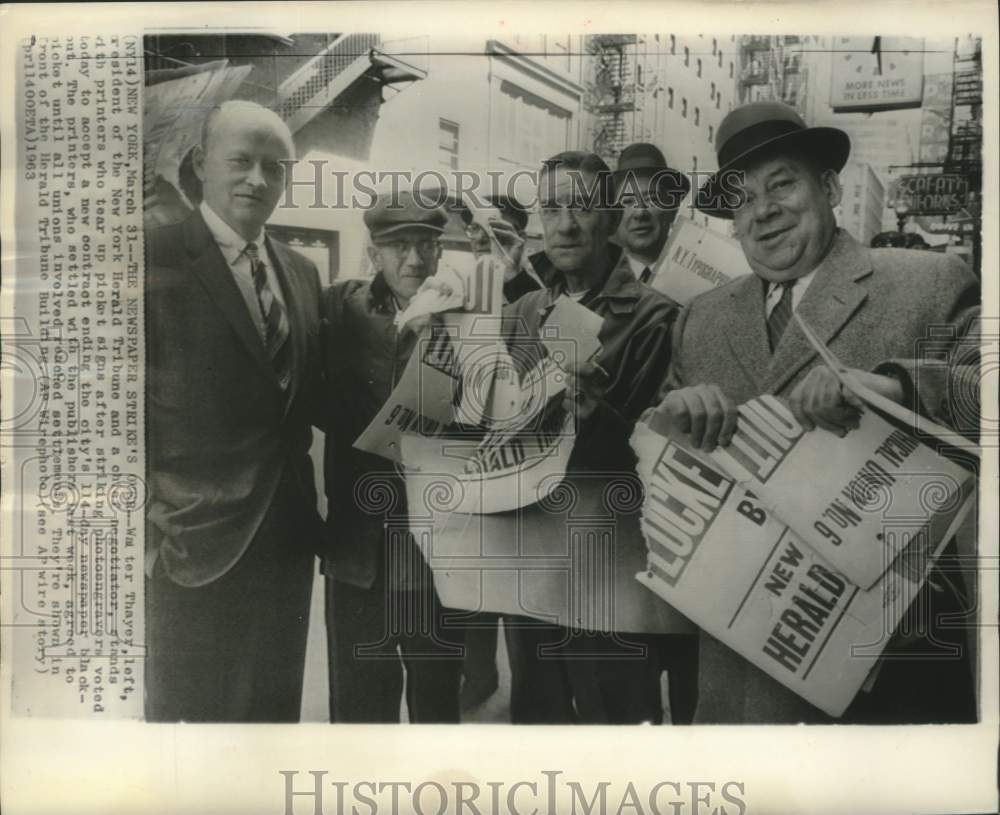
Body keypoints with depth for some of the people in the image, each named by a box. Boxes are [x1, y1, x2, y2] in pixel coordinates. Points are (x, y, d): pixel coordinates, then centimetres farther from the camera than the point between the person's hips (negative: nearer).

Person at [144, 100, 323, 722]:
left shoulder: (302, 272, 11)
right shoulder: (157, 259, -9)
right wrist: (151, 524, -14)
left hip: (288, 535, 6)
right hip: (194, 541, -5)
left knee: (274, 708, 19)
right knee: (187, 707, 11)